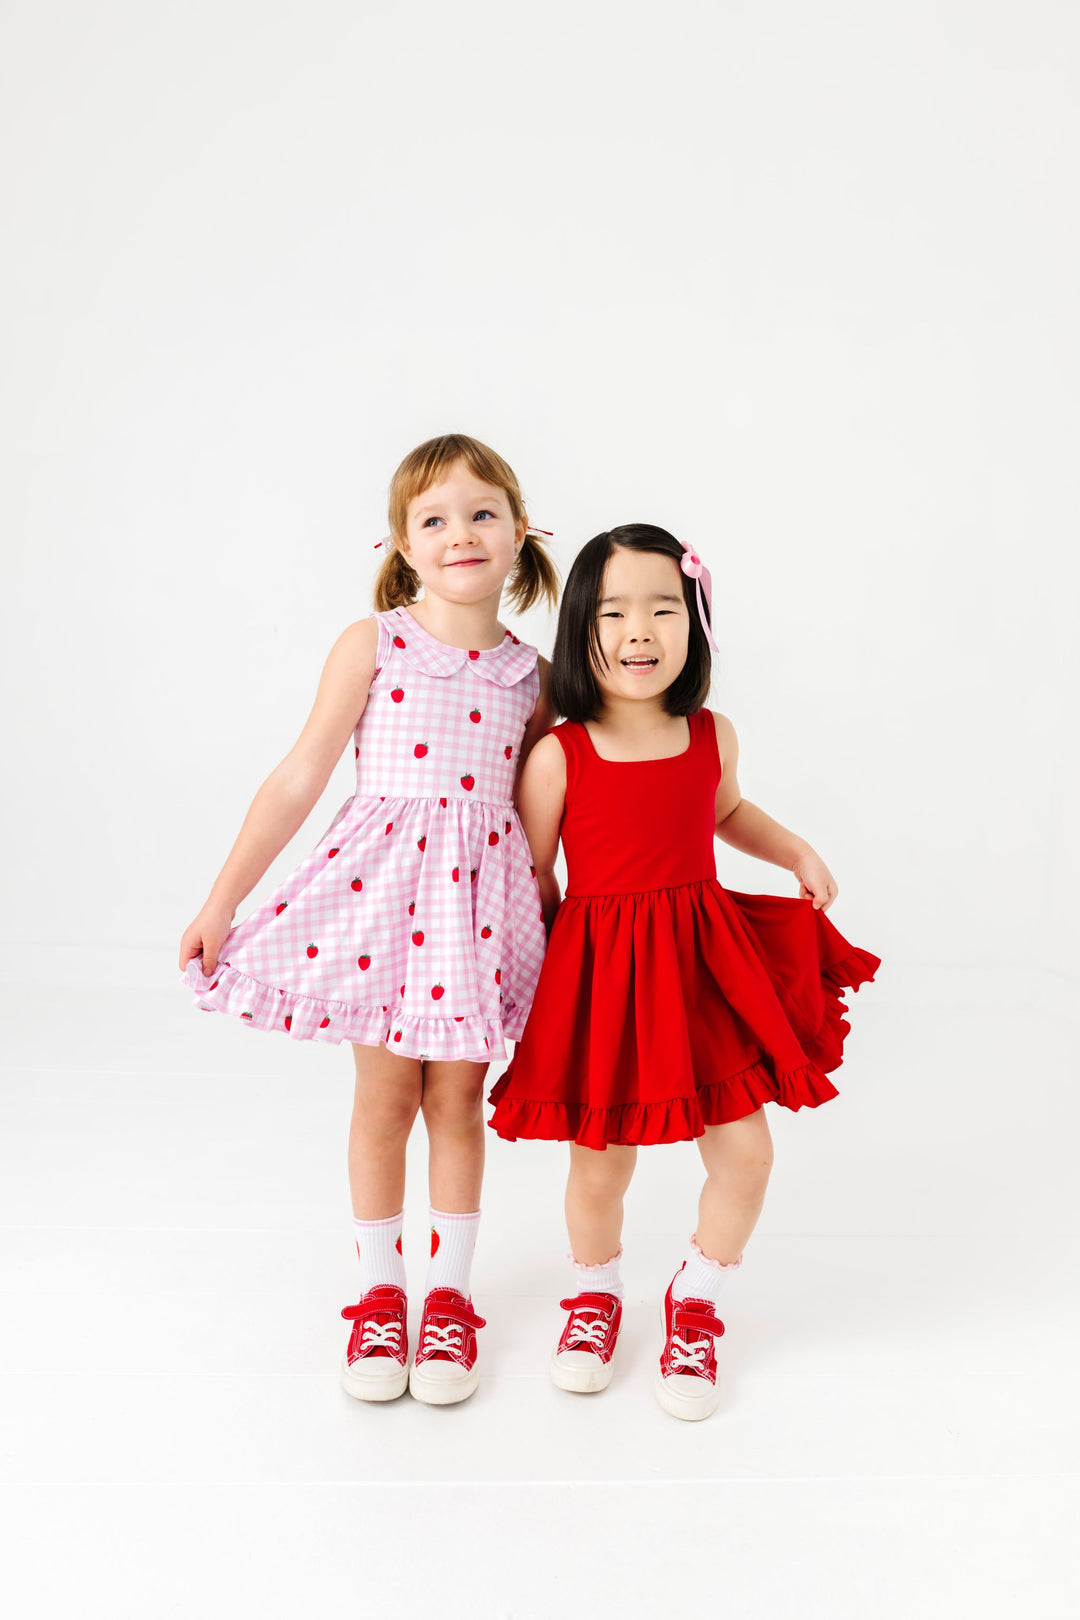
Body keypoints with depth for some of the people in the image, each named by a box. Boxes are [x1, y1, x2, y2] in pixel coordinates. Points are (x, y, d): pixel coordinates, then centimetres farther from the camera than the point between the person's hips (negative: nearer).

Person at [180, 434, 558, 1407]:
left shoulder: (531, 677, 5)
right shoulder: (372, 645, -3)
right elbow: (301, 778, -3)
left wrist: (551, 917, 14)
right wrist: (222, 900, -3)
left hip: (483, 891, 2)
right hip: (384, 878, -1)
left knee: (457, 1100, 9)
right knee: (385, 1095, 8)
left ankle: (449, 1296, 26)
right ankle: (379, 1292, 27)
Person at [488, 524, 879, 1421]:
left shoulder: (714, 736, 1)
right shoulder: (557, 754, -11)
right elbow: (531, 877, -1)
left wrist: (801, 853, 12)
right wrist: (547, 967, -1)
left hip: (703, 966, 4)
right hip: (597, 974, -3)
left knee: (746, 1153, 5)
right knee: (602, 1164, 7)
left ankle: (694, 1303, 32)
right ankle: (595, 1294, 39)